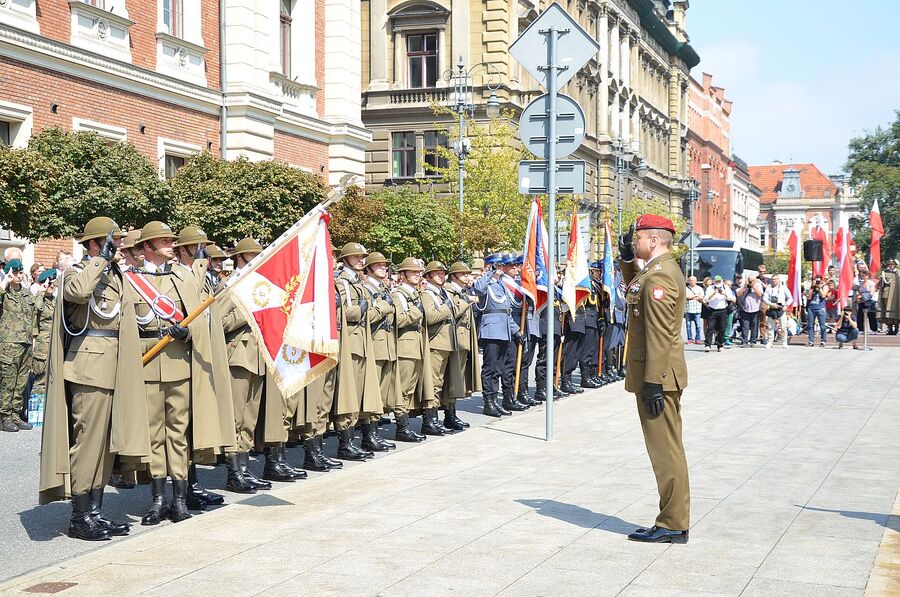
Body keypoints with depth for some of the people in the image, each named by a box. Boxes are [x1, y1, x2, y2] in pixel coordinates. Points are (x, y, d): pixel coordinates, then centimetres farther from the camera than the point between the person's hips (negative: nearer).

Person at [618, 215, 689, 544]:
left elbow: (659, 335, -23)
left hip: (656, 376, -11)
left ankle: (673, 525, 2)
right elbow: (634, 291, 36)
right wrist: (627, 260, 20)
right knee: (667, 448, 14)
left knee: (666, 449, -4)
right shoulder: (664, 270, 14)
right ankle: (674, 521, 21)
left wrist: (653, 383, -23)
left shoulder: (658, 276, -18)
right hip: (664, 376, 11)